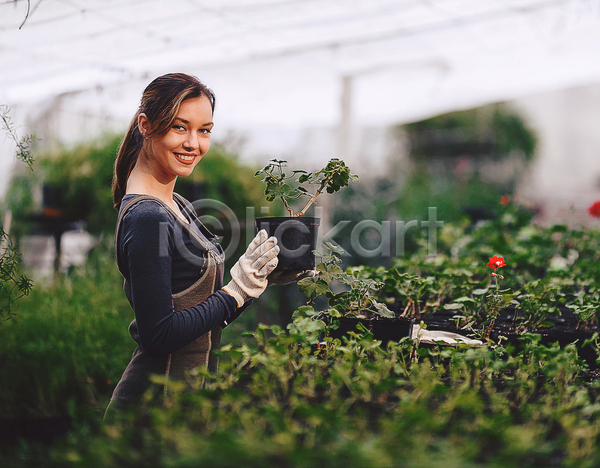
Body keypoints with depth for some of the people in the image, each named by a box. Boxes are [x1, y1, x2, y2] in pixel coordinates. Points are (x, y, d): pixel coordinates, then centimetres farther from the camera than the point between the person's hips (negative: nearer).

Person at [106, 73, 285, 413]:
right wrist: (238, 290, -17)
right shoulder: (146, 218, -19)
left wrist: (259, 279, 0)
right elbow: (159, 335, -22)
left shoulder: (178, 206, 9)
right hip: (157, 399, -9)